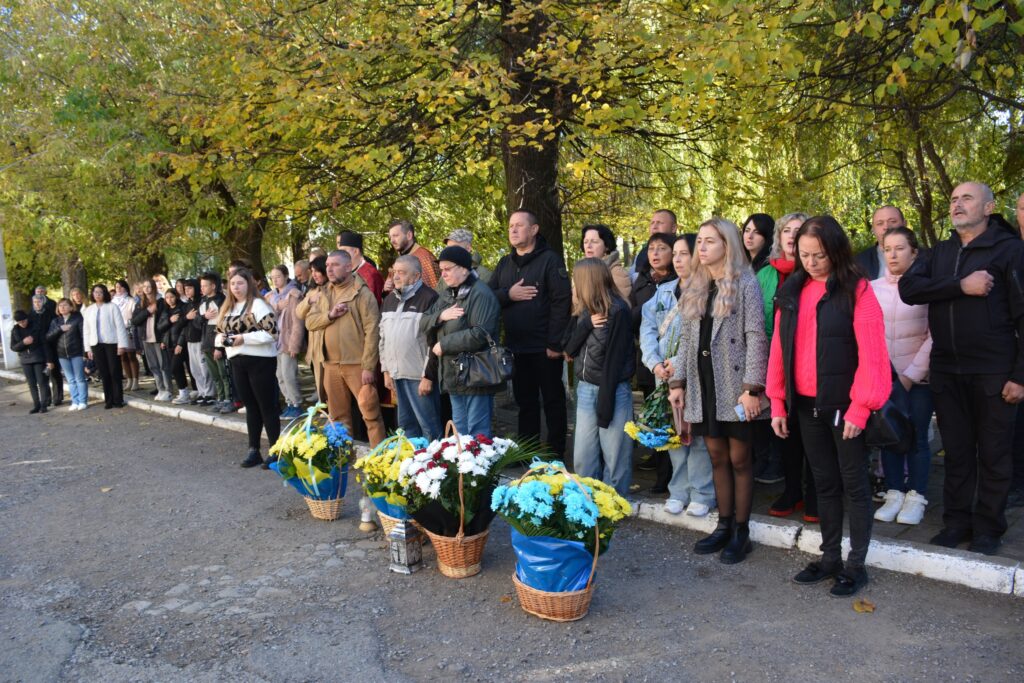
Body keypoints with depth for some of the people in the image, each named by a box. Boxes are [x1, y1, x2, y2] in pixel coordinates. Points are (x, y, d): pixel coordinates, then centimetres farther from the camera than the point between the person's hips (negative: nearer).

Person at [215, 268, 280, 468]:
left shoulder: (258, 304, -10)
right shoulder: (227, 308, 14)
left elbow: (271, 332, -18)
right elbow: (219, 333, 19)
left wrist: (244, 338, -21)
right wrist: (222, 339, -4)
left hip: (260, 361, -7)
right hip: (237, 362, 7)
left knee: (267, 406, -2)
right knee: (250, 406, 13)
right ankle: (254, 450, 20)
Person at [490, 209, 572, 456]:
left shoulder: (550, 260, -6)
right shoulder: (505, 263, 14)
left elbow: (562, 302, -14)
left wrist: (555, 343, -19)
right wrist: (508, 294, -13)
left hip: (544, 348, -6)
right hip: (516, 348, 6)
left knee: (553, 401, 5)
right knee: (525, 401, 13)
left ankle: (556, 453, 14)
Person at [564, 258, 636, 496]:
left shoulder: (618, 311, -12)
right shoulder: (584, 310, 10)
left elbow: (614, 359, -15)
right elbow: (570, 348, 4)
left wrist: (605, 402, -16)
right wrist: (586, 323, -12)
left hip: (613, 391, -7)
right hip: (585, 389, 7)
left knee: (614, 456, 2)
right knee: (582, 458, 9)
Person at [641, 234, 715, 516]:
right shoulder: (663, 291, 15)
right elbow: (648, 327, 9)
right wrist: (655, 363, -5)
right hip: (664, 375, 6)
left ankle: (702, 495, 9)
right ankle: (679, 491, 21)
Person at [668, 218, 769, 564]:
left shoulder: (745, 284, -4)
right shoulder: (693, 287, 13)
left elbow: (756, 338, -10)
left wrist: (752, 388, -17)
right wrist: (677, 382, 8)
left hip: (734, 387, -5)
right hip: (703, 386, 5)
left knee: (739, 459, 4)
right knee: (717, 457, 12)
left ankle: (741, 532, 15)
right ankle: (724, 526, 23)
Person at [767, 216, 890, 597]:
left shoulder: (857, 290, -8)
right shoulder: (791, 292, 7)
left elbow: (871, 353, -12)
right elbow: (779, 349, 8)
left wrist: (860, 407, -15)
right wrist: (777, 402, 6)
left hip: (845, 405, -5)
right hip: (806, 405, 5)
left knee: (854, 485, 6)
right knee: (824, 484, 15)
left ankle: (856, 565, 18)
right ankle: (830, 558, 27)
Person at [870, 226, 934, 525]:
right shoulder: (872, 288, 5)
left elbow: (934, 336, -7)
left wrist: (911, 374, -10)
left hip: (918, 377, -3)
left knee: (917, 438, 4)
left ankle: (916, 497, 15)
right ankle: (894, 494, 17)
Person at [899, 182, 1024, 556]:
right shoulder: (939, 253, 11)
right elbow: (908, 287, -6)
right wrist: (960, 286, -18)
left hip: (993, 372, -4)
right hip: (946, 371, 4)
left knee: (994, 454, 7)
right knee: (957, 450, 12)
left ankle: (988, 527, 20)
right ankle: (957, 521, 23)